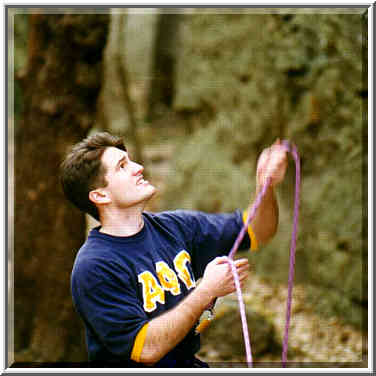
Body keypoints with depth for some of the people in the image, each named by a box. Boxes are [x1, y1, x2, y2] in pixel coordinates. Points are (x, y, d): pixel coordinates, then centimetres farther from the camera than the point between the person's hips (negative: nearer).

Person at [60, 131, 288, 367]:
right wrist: (207, 292, -18)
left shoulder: (173, 227, 5)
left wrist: (266, 186, -6)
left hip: (188, 365, 5)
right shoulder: (94, 267, -15)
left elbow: (255, 232, 13)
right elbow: (146, 349, -21)